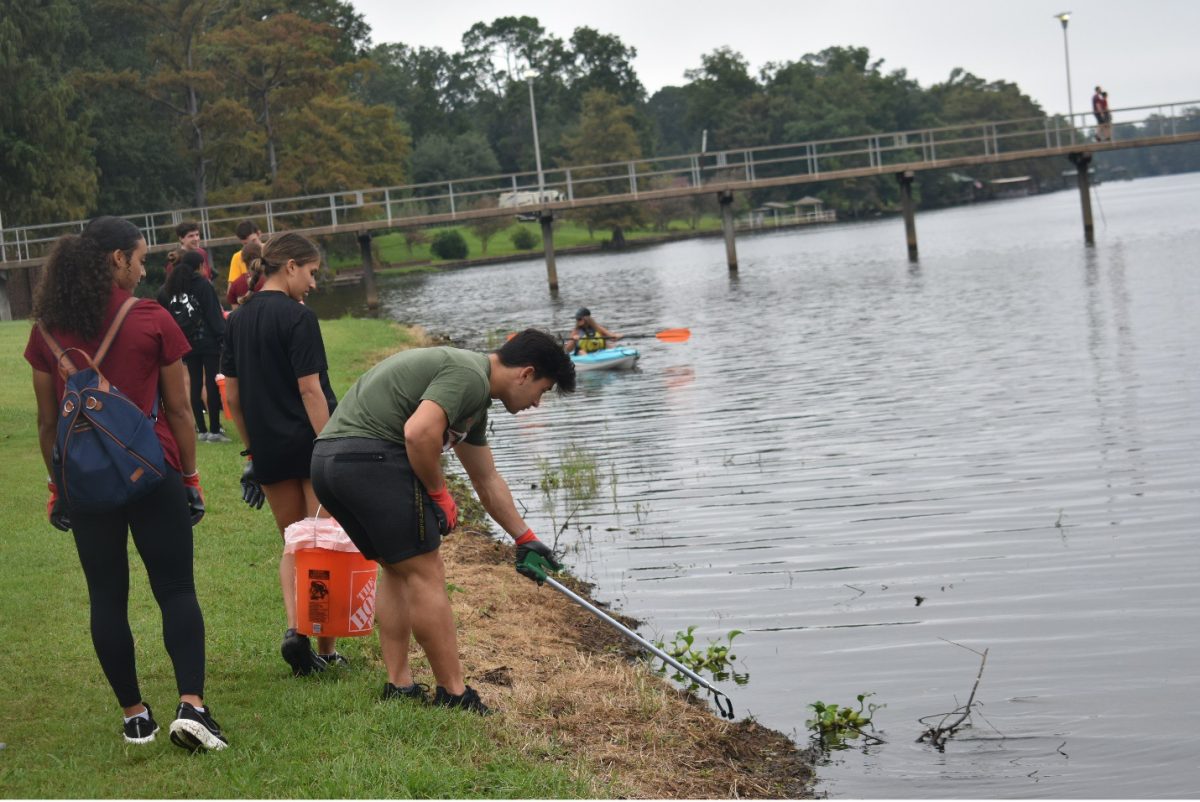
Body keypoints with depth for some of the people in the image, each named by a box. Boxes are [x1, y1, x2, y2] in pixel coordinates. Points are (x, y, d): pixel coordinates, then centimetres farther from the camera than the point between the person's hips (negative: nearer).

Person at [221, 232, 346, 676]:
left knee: (293, 545, 16)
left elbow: (232, 397, 10)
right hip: (310, 444, -6)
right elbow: (310, 390, -17)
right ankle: (325, 650, 8)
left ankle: (295, 628, -4)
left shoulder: (237, 319, 8)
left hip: (269, 452, 6)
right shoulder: (298, 318, -12)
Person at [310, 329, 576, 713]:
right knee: (426, 574, -3)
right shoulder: (470, 377, -7)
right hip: (371, 456, -11)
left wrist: (525, 540, 43)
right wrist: (438, 493, -6)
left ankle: (399, 686, 21)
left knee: (398, 569, 21)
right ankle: (454, 695, 2)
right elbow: (419, 432, -22)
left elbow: (488, 480, 37)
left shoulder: (473, 397, 26)